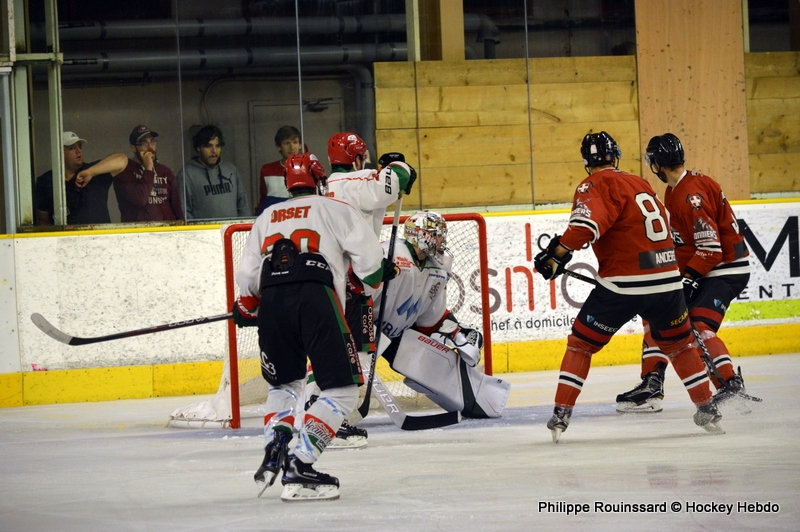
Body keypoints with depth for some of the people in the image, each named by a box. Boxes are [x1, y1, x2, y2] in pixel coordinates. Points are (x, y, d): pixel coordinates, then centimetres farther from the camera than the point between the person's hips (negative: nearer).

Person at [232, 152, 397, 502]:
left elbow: (247, 275, 23)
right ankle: (299, 467, -13)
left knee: (285, 383, 27)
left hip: (271, 301, 5)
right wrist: (381, 273, 26)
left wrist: (246, 310, 41)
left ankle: (274, 450, 5)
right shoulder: (335, 209, 17)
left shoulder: (266, 217, 28)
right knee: (342, 389, 1)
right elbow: (367, 254, 5)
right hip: (316, 298, -5)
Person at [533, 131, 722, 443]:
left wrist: (559, 252, -24)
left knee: (581, 343, 8)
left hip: (623, 285, -5)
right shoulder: (641, 184, 18)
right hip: (667, 278, 5)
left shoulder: (597, 185, -3)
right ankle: (708, 411, 26)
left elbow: (588, 220, -22)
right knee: (679, 343, 25)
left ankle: (560, 416, 1)